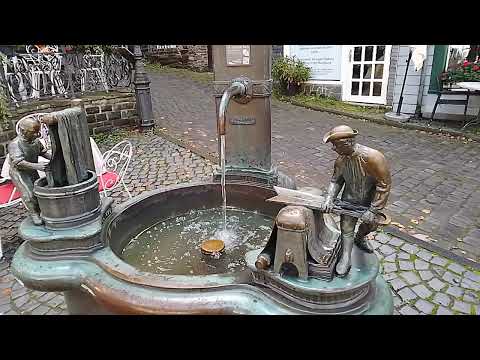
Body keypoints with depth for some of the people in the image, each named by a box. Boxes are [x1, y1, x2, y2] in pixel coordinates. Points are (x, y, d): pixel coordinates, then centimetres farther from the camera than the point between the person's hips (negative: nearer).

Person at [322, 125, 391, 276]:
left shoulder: (372, 157, -35)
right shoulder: (341, 160, -18)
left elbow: (384, 184, -28)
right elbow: (336, 180, -4)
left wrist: (373, 210, -26)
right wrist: (329, 198, -20)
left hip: (371, 199, -2)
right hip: (350, 198, 2)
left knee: (371, 223, 20)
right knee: (346, 227, -3)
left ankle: (360, 238, 52)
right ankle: (346, 258, 8)